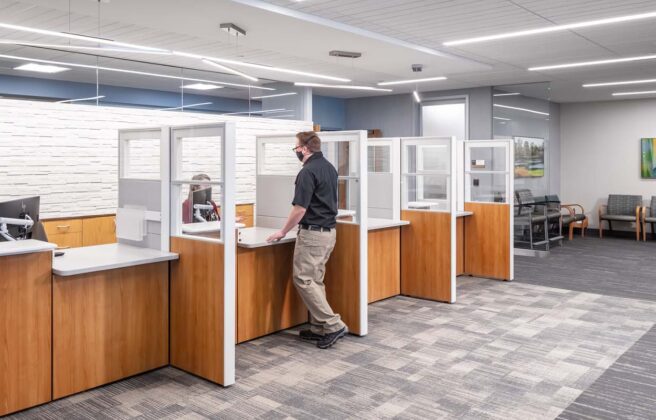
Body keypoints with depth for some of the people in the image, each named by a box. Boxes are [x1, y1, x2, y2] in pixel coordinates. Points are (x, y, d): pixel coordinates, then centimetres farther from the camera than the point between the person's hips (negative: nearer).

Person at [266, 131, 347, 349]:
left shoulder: (308, 171, -17)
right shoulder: (329, 167, 12)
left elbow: (300, 209, -18)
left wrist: (283, 232, -6)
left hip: (313, 233, -9)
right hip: (329, 231, 9)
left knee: (303, 279, -4)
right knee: (315, 279, 14)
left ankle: (333, 325, -5)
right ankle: (319, 327, 17)